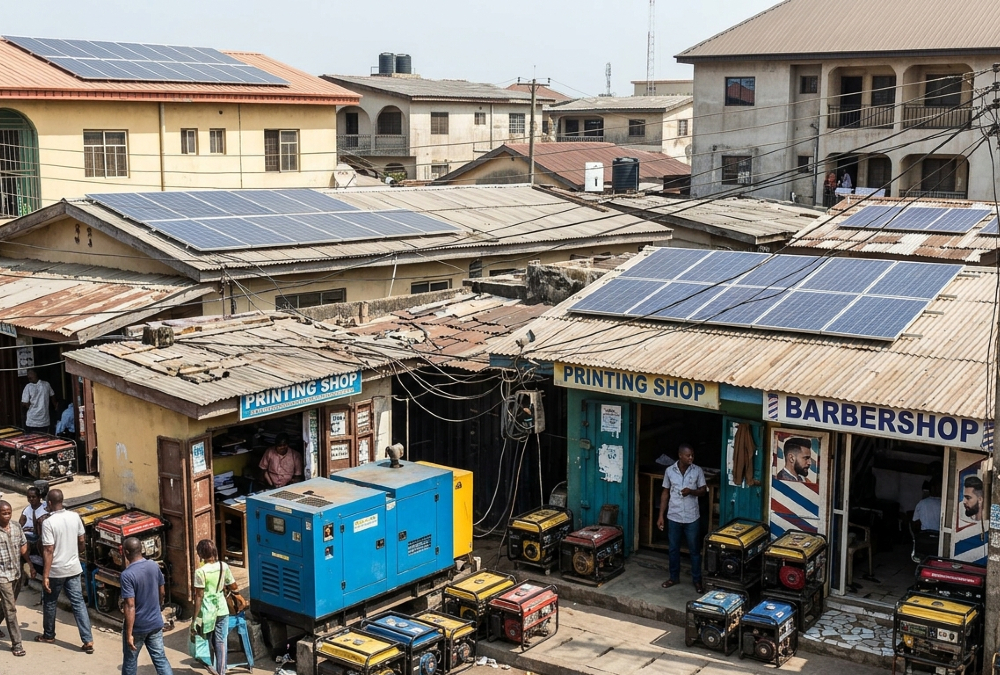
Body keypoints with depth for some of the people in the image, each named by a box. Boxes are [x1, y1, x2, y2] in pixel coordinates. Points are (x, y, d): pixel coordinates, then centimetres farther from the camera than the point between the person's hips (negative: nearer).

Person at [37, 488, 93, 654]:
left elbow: (49, 550, -20)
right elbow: (81, 542, 8)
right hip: (74, 568, 5)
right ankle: (88, 640, 0)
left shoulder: (48, 522, -19)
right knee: (78, 603, 5)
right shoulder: (75, 516, -2)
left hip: (56, 571, -5)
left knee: (49, 603, 18)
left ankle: (49, 635, 35)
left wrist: (45, 576, -17)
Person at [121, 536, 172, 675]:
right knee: (160, 658, 9)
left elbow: (130, 606, -24)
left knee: (130, 660, 15)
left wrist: (129, 634, -20)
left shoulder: (127, 575, -22)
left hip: (137, 627, -5)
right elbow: (162, 593, 9)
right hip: (155, 622, 5)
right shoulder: (154, 566, -3)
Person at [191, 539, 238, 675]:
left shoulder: (200, 571, -16)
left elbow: (199, 596, -15)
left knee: (208, 642, 16)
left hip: (207, 612, -3)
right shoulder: (224, 566, -4)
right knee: (221, 642, 9)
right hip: (222, 610, 3)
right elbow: (234, 587, 4)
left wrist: (194, 619, -11)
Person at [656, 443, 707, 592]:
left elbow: (703, 490, 2)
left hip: (692, 517, -1)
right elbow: (665, 493, 3)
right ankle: (674, 577, 28)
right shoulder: (669, 471, -3)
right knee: (673, 549, 12)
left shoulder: (698, 471, -6)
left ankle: (697, 580, 19)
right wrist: (661, 516, 1)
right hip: (674, 517, 1)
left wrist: (691, 491, -20)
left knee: (694, 549, 7)